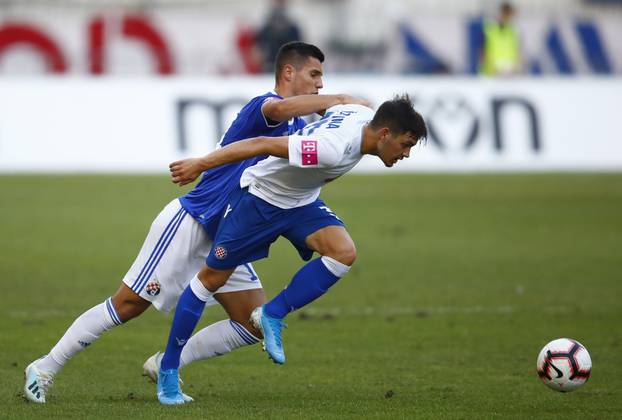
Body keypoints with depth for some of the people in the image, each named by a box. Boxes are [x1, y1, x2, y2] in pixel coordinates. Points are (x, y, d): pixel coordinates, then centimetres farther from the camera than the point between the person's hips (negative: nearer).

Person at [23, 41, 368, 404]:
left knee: (255, 326, -2)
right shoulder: (263, 106, -15)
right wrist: (337, 100, -32)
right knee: (127, 305, -8)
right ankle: (46, 368, 2)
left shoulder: (299, 128, 13)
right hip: (189, 223, -9)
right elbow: (281, 108, -39)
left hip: (225, 241, 9)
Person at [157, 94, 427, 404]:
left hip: (302, 202, 8)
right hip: (259, 199, -8)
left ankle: (272, 316, -7)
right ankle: (167, 371, 16)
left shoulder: (367, 116, -11)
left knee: (344, 253, -20)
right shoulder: (334, 149, -38)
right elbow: (262, 145, -36)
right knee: (212, 277, 3)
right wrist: (200, 165, -31)